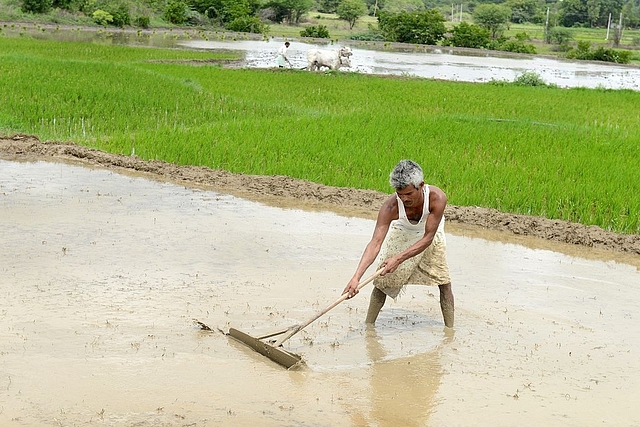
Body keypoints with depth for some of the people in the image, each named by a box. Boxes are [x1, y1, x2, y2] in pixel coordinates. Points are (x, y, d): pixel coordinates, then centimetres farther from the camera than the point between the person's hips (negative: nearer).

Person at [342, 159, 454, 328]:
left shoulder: (437, 198, -39)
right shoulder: (390, 206, -37)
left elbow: (428, 238, -33)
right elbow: (375, 243, -40)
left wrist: (399, 258, -42)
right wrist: (356, 277, -51)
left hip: (429, 235, 0)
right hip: (400, 235, 0)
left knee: (444, 283, -5)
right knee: (382, 281, -3)